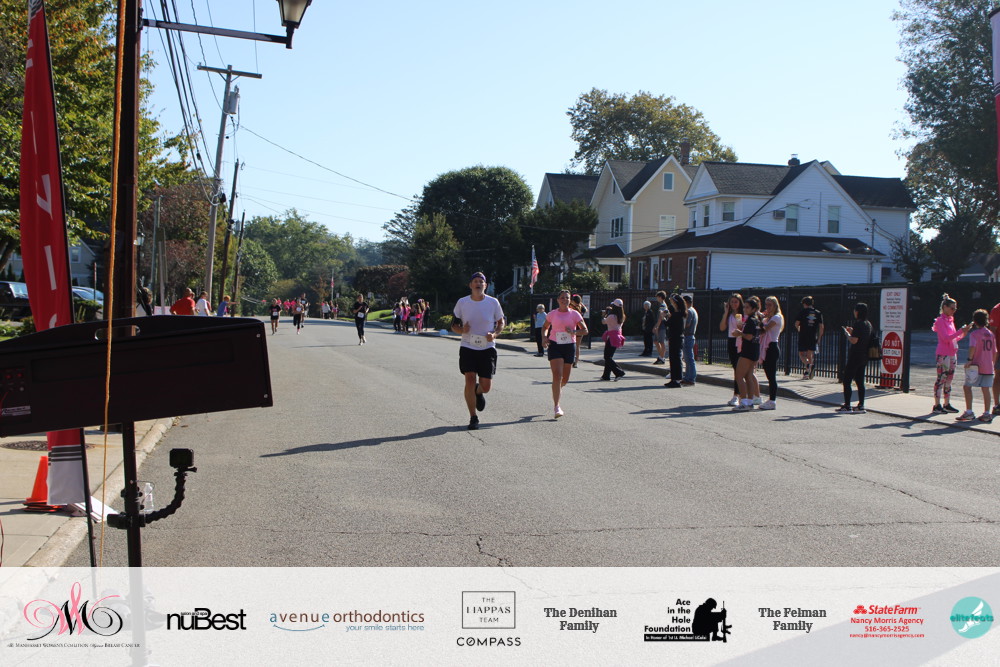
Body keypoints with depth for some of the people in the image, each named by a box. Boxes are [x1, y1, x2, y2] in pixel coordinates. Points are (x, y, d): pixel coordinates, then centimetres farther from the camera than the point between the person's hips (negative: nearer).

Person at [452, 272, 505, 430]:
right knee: (470, 380, -13)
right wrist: (462, 329, -15)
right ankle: (473, 418, 0)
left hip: (488, 348, 0)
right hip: (468, 347, 0)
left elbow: (501, 323, 9)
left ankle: (479, 392, 39)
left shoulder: (493, 303, -1)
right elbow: (454, 325, 8)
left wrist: (494, 334, -11)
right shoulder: (462, 303, 0)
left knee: (486, 386, -1)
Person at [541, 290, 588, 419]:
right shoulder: (552, 314, 4)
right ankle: (556, 407, -14)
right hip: (555, 345, -2)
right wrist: (544, 338, -1)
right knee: (557, 375, -15)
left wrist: (574, 332, -17)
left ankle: (557, 390, 45)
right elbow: (545, 327, 18)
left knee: (565, 379, 9)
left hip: (569, 346, 2)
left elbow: (585, 330, 2)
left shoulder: (575, 314, 2)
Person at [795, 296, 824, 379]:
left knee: (801, 354, 6)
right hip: (813, 337, 3)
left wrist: (798, 329, 17)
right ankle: (808, 374, 4)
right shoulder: (818, 313, 7)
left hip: (803, 336, -3)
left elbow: (796, 324, -5)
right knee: (810, 355, 10)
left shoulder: (802, 312, -2)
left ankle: (807, 364, -23)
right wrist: (819, 338, 11)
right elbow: (821, 327, 4)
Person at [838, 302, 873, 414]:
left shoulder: (858, 324, -15)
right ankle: (861, 406, 12)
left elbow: (854, 341, -21)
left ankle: (847, 406, -4)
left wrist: (847, 333, -4)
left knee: (846, 381, -3)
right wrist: (852, 332, 16)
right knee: (860, 382, 12)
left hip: (855, 357, -8)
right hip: (864, 357, 8)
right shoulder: (868, 324, 10)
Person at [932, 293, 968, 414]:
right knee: (941, 379, -7)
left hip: (952, 354, 8)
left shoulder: (950, 320, 15)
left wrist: (963, 333, 2)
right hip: (943, 354, -8)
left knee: (949, 379, 9)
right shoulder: (940, 320, -10)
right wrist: (961, 331, -21)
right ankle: (937, 405, -4)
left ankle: (947, 404, 14)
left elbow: (954, 338, 18)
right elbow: (946, 338, -19)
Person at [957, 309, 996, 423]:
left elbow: (973, 347, -24)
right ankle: (987, 414, 8)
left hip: (977, 366, -6)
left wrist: (969, 360, -22)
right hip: (989, 367, 6)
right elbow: (995, 352, 16)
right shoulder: (991, 334, 13)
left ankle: (969, 412, -5)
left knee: (967, 387, 1)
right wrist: (993, 364, 24)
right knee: (986, 389, 8)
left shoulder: (974, 333, -7)